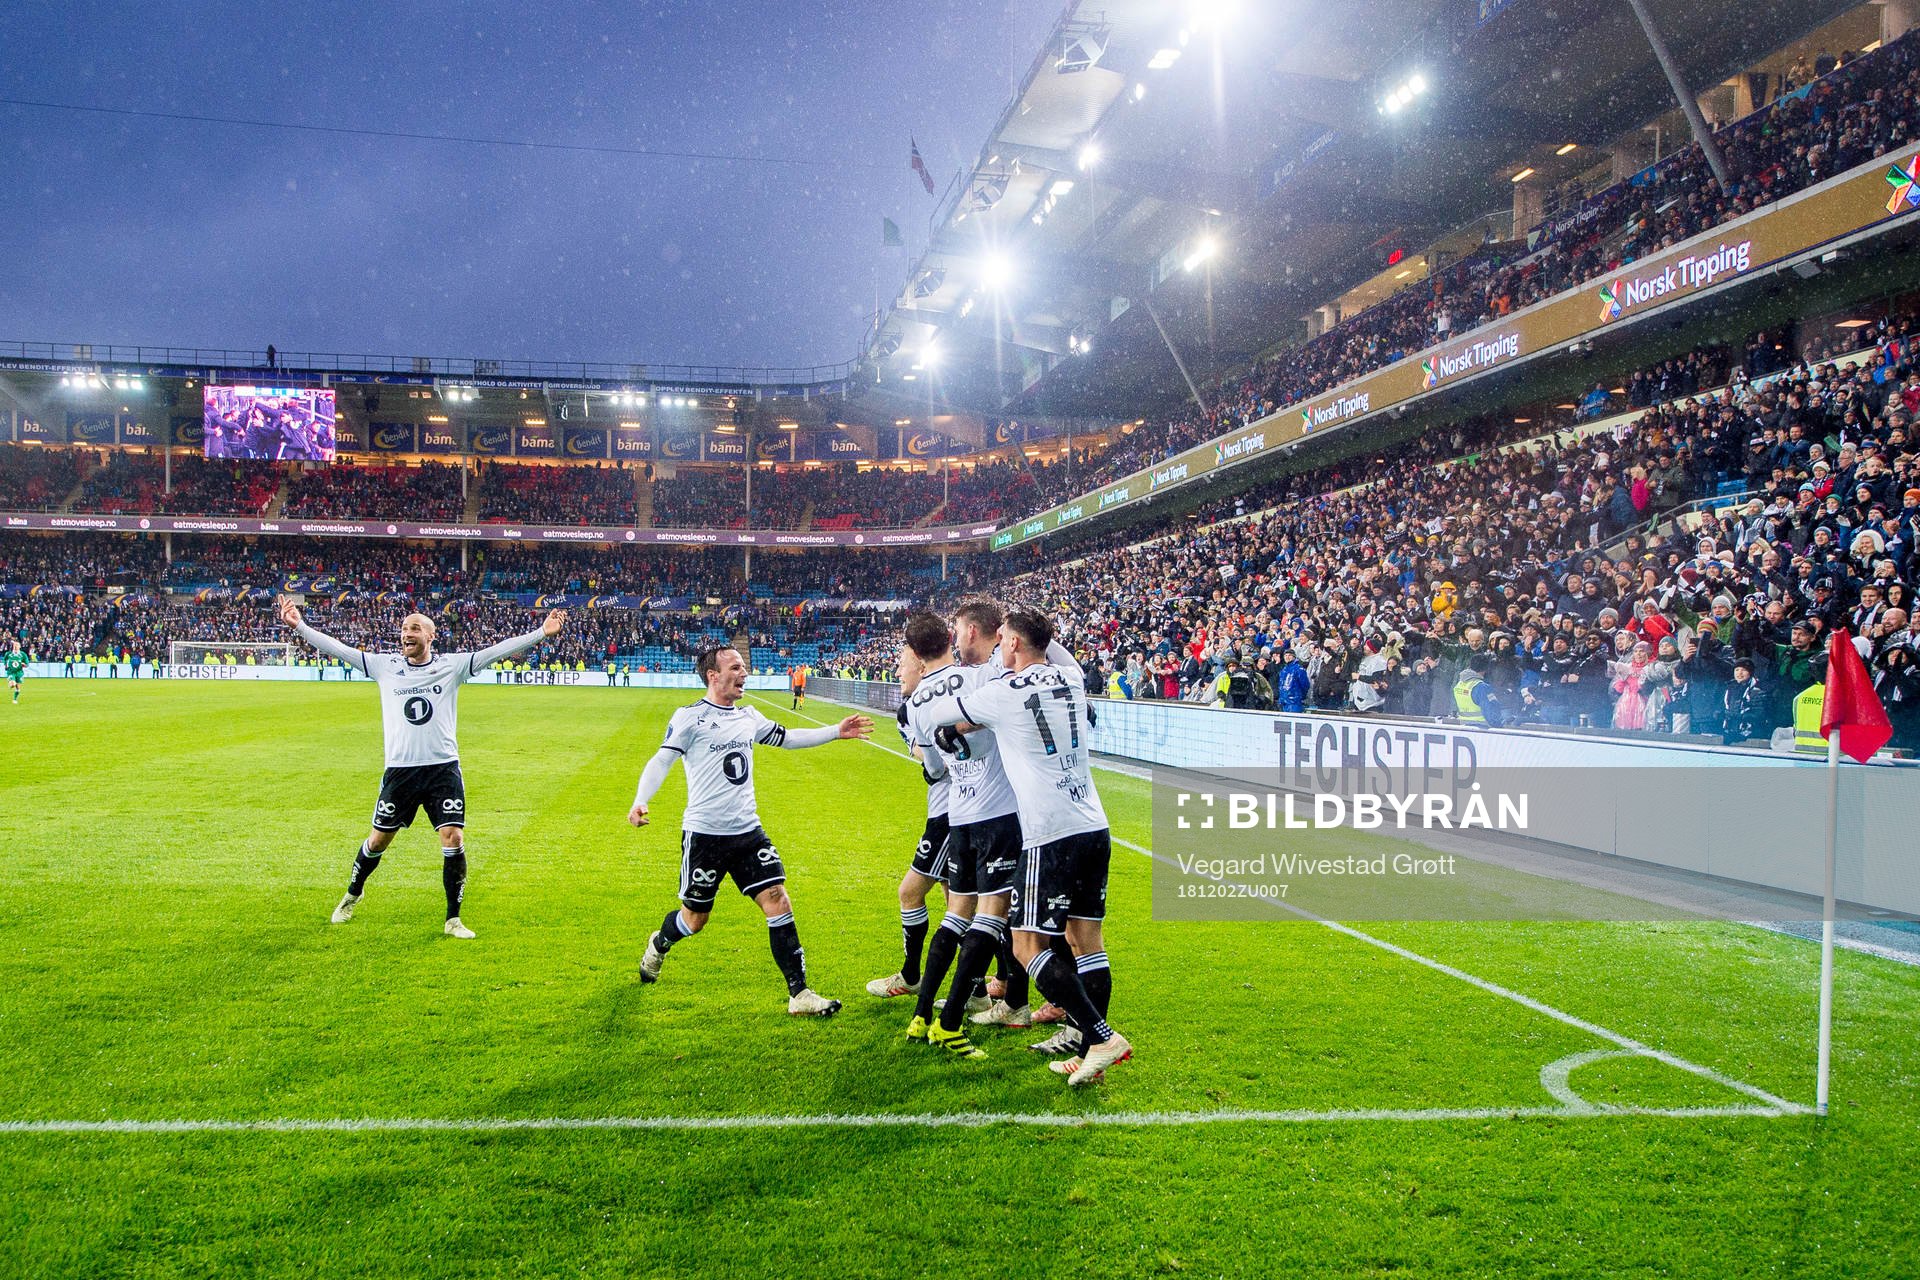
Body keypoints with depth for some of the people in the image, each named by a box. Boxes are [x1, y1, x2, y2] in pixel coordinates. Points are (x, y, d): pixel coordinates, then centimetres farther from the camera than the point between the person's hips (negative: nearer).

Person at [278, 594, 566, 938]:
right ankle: (353, 894, 42)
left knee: (454, 839, -9)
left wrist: (542, 633, -16)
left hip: (444, 769, -1)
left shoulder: (452, 665, -2)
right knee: (378, 839, 14)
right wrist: (299, 626, -7)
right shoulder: (385, 665, 2)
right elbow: (338, 649, 0)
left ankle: (453, 919, 4)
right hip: (399, 770, 1)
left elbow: (499, 650, -9)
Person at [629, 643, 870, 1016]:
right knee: (695, 918, 7)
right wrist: (639, 802, -28)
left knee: (779, 903, -6)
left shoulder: (748, 716, 11)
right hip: (704, 834, -5)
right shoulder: (690, 717, -8)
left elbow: (786, 738, 25)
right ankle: (658, 945, 43)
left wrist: (835, 732, 21)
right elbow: (662, 760, -13)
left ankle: (799, 994, -2)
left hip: (748, 831, 5)